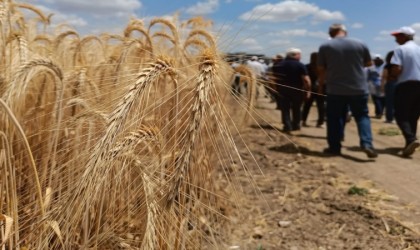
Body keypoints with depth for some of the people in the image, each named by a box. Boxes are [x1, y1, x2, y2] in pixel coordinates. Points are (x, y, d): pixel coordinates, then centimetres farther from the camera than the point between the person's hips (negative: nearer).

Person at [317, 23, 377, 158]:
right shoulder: (360, 44, 2)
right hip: (359, 89, 1)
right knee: (362, 116, 10)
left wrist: (321, 85, 16)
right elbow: (369, 63, 14)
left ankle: (334, 147, 13)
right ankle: (367, 143, -6)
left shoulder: (325, 46, -2)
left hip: (335, 90, -1)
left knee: (335, 118, 9)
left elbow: (321, 69, 1)